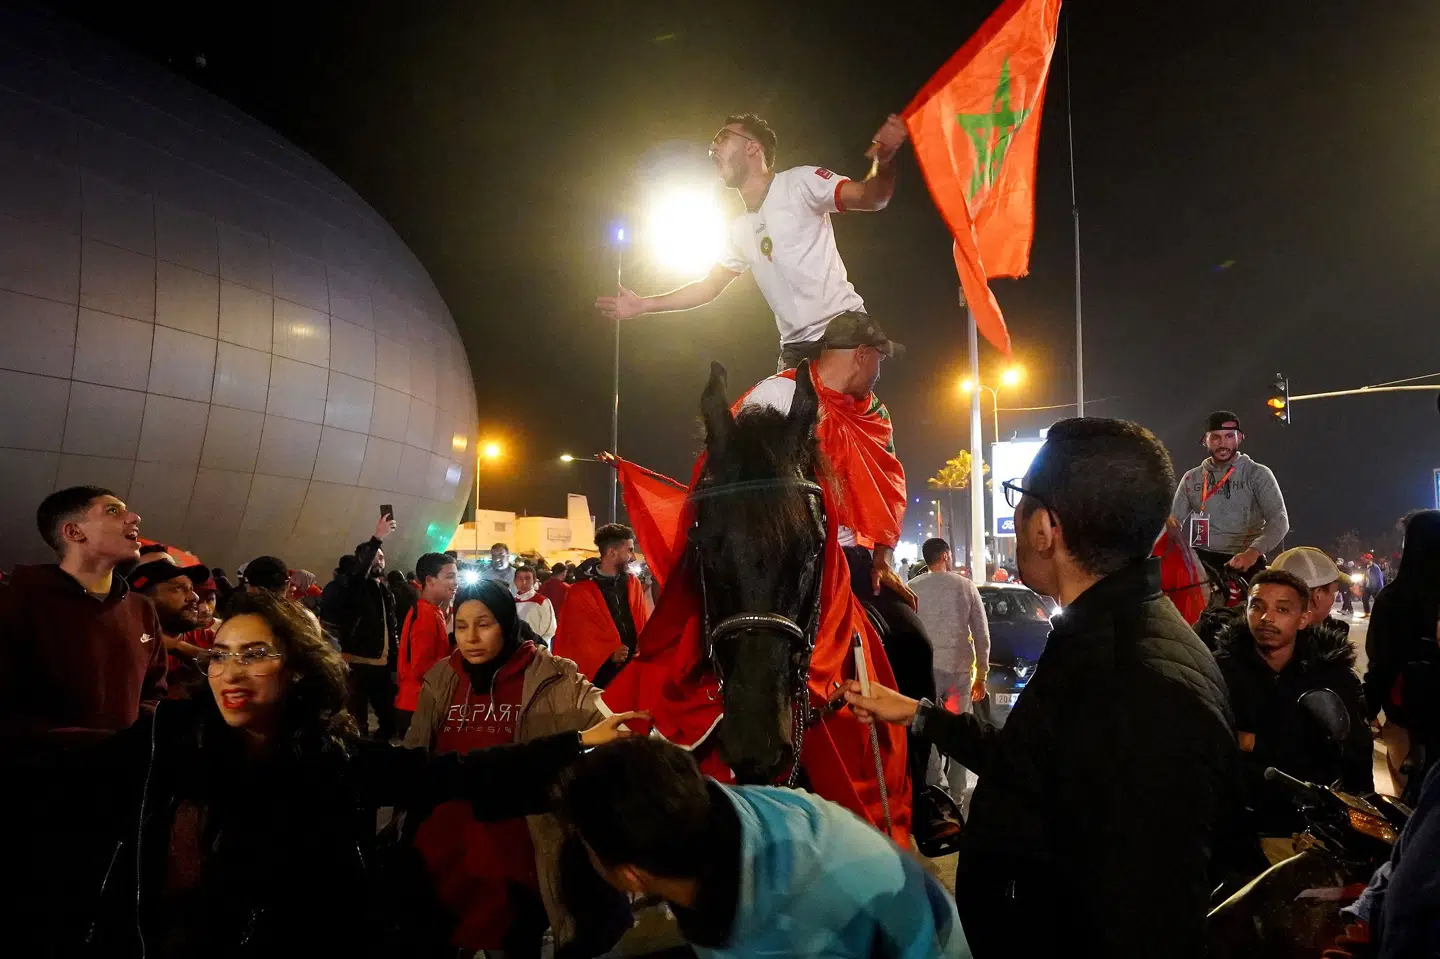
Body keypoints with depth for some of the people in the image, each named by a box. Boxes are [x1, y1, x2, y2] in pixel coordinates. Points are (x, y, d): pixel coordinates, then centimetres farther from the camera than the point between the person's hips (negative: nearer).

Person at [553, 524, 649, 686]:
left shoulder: (633, 584, 9)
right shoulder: (581, 592, -5)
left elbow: (644, 625, 12)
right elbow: (576, 637, -5)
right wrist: (607, 655, -16)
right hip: (600, 674, -4)